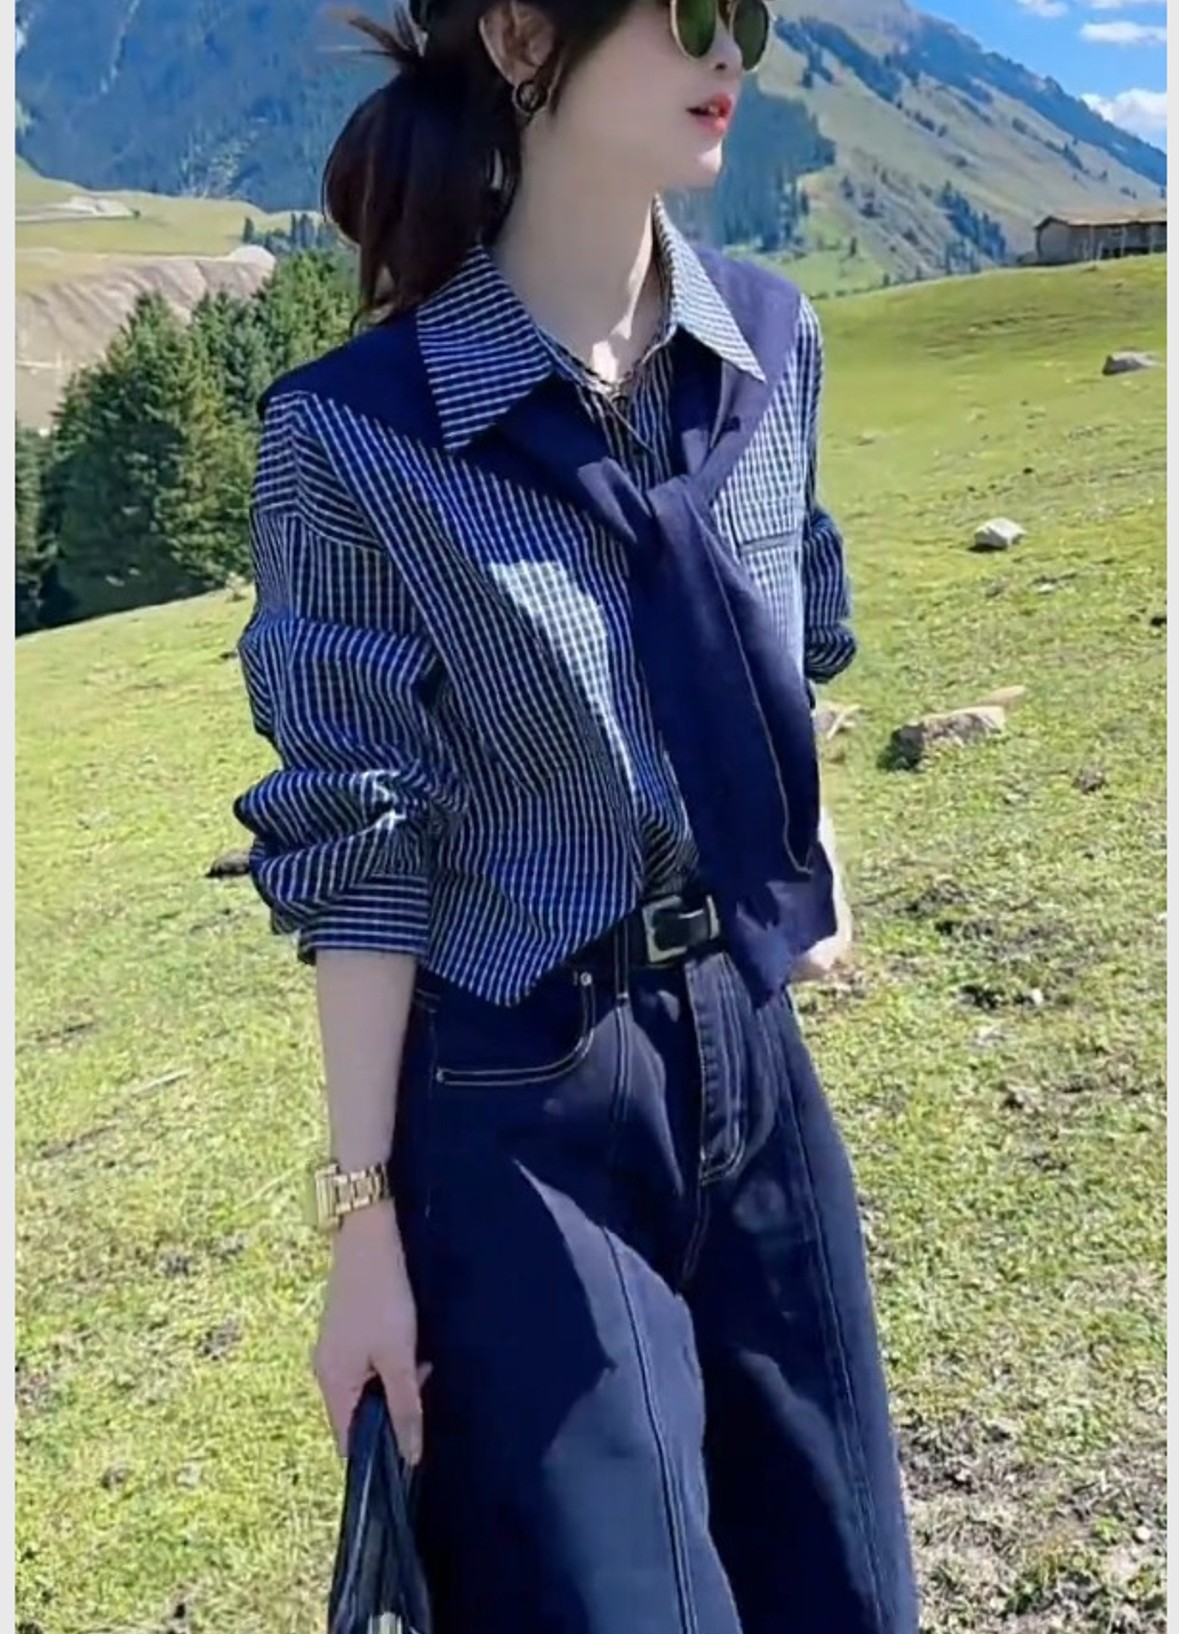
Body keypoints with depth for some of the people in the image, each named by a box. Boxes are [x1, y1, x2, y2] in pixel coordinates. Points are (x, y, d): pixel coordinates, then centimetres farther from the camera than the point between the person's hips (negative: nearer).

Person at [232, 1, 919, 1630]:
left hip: (754, 1060, 6)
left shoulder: (772, 343, 0)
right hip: (518, 1117, -5)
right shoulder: (359, 434, -16)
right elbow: (362, 857, -13)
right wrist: (363, 1208, -9)